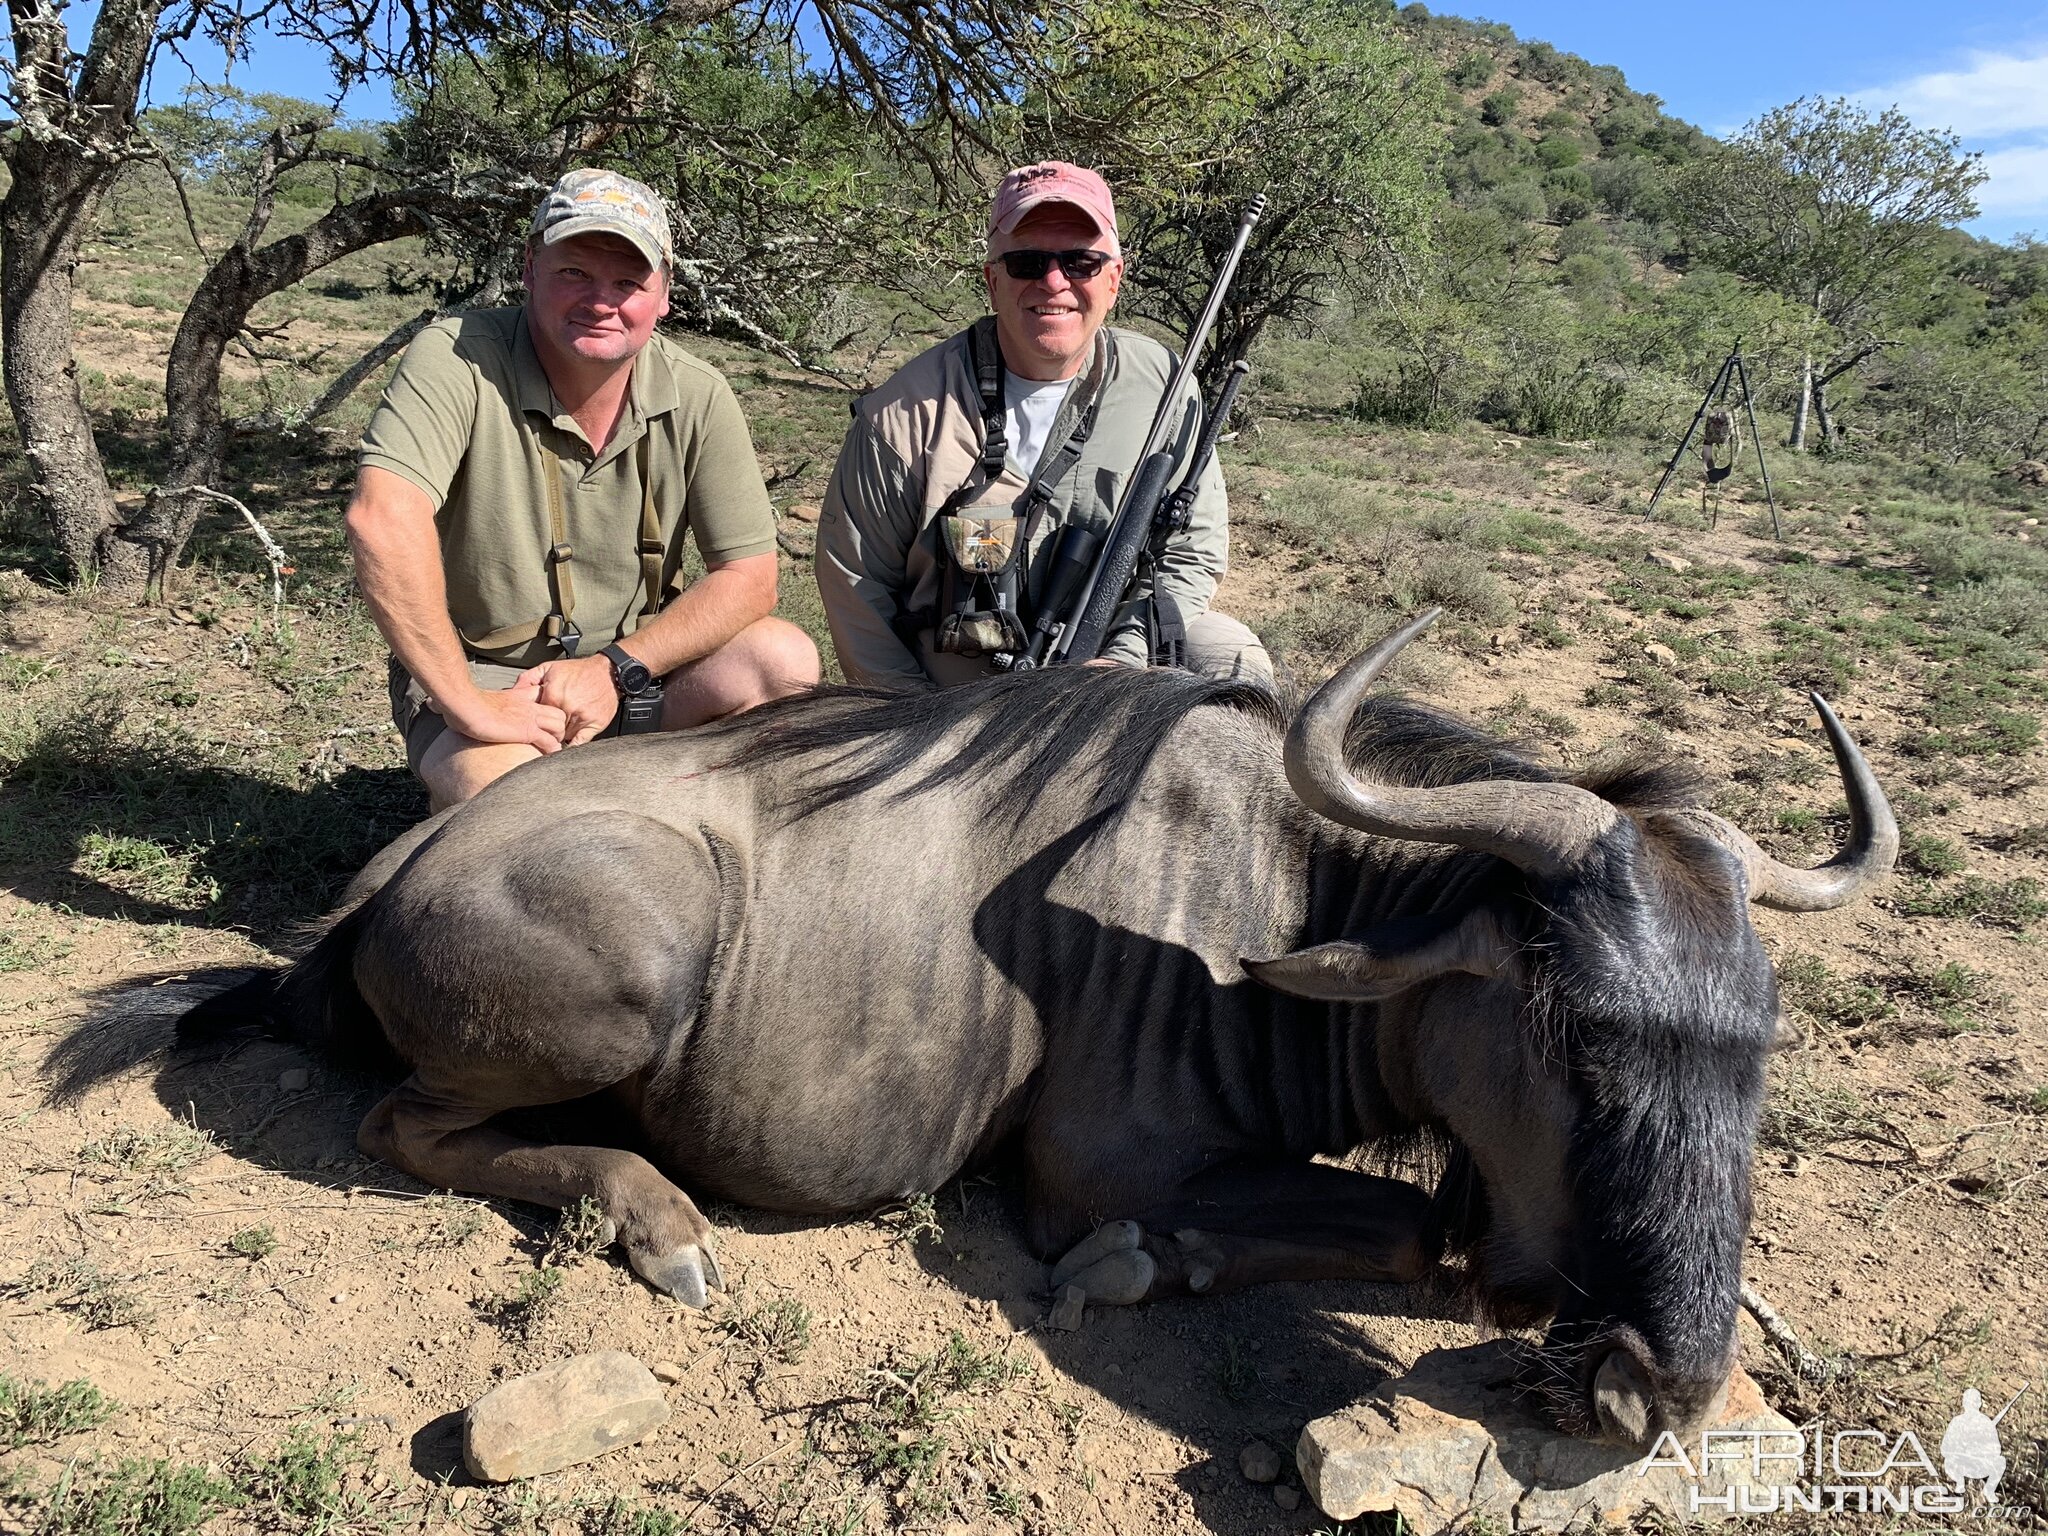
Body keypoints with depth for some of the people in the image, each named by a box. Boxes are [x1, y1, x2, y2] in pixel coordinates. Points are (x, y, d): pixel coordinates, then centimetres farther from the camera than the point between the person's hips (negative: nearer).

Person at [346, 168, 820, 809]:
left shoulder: (697, 397, -8)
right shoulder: (455, 358, -19)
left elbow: (748, 576, -7)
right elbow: (382, 518, -33)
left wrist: (616, 668, -19)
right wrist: (466, 704, -34)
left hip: (630, 660, 4)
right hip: (477, 674, -3)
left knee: (787, 661, -20)